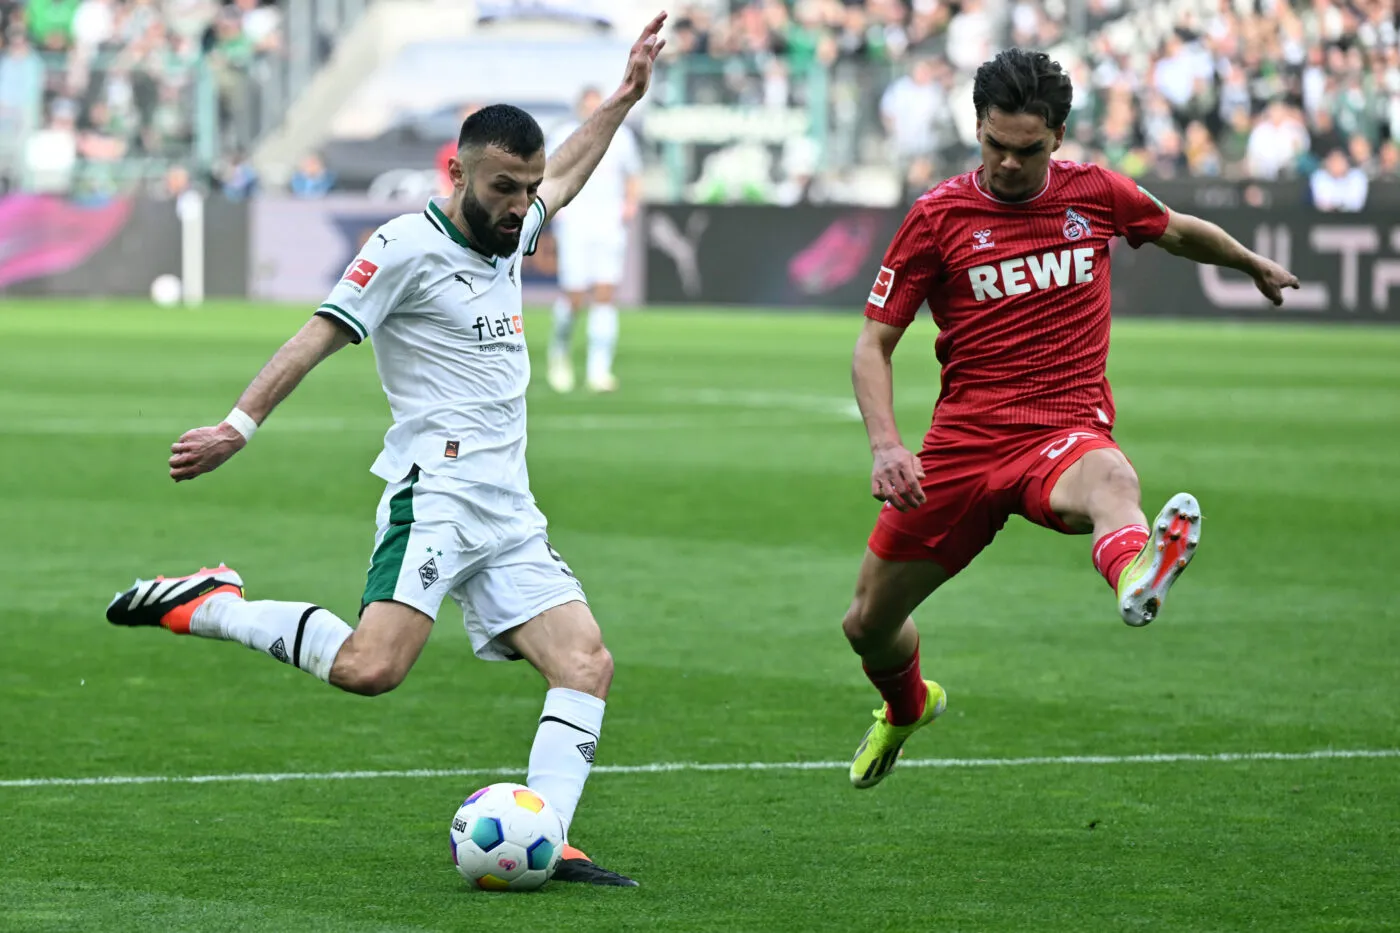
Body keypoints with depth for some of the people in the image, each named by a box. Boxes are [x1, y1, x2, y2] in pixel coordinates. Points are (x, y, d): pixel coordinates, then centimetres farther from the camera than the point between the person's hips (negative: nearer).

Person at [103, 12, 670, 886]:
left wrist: (624, 97, 38)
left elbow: (566, 175, 38)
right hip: (437, 494, -8)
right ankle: (211, 603, -7)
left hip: (510, 514, 8)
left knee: (586, 663, -7)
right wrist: (240, 424, -16)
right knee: (369, 668, -25)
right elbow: (320, 336, -10)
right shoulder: (409, 245, -6)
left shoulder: (511, 237, 17)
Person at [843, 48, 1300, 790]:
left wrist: (1259, 267, 42)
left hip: (1064, 430, -1)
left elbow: (1179, 231, 27)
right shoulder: (937, 216, 0)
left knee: (1108, 478, -41)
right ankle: (907, 706, 46)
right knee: (868, 625, 8)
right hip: (962, 442, 1)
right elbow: (873, 344, 2)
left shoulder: (1095, 193, 5)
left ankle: (1134, 572, -78)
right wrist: (885, 445, -13)